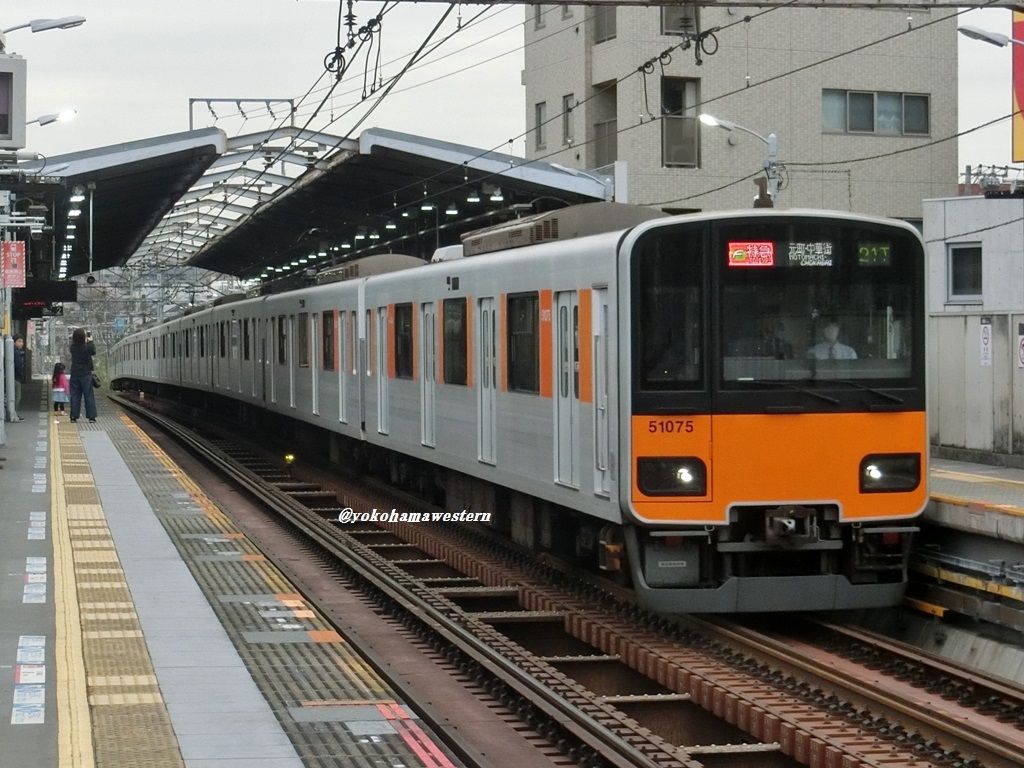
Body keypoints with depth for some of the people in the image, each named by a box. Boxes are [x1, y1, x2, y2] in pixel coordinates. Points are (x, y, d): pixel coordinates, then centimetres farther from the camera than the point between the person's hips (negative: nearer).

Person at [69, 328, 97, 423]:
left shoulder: (73, 347, -3)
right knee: (89, 396, 4)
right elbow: (93, 352, 6)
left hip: (75, 374, 3)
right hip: (85, 374, -3)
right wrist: (91, 341, 14)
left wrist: (87, 342, 17)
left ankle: (74, 416, 4)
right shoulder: (87, 347, -14)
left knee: (75, 396, 7)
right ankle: (91, 416, 2)